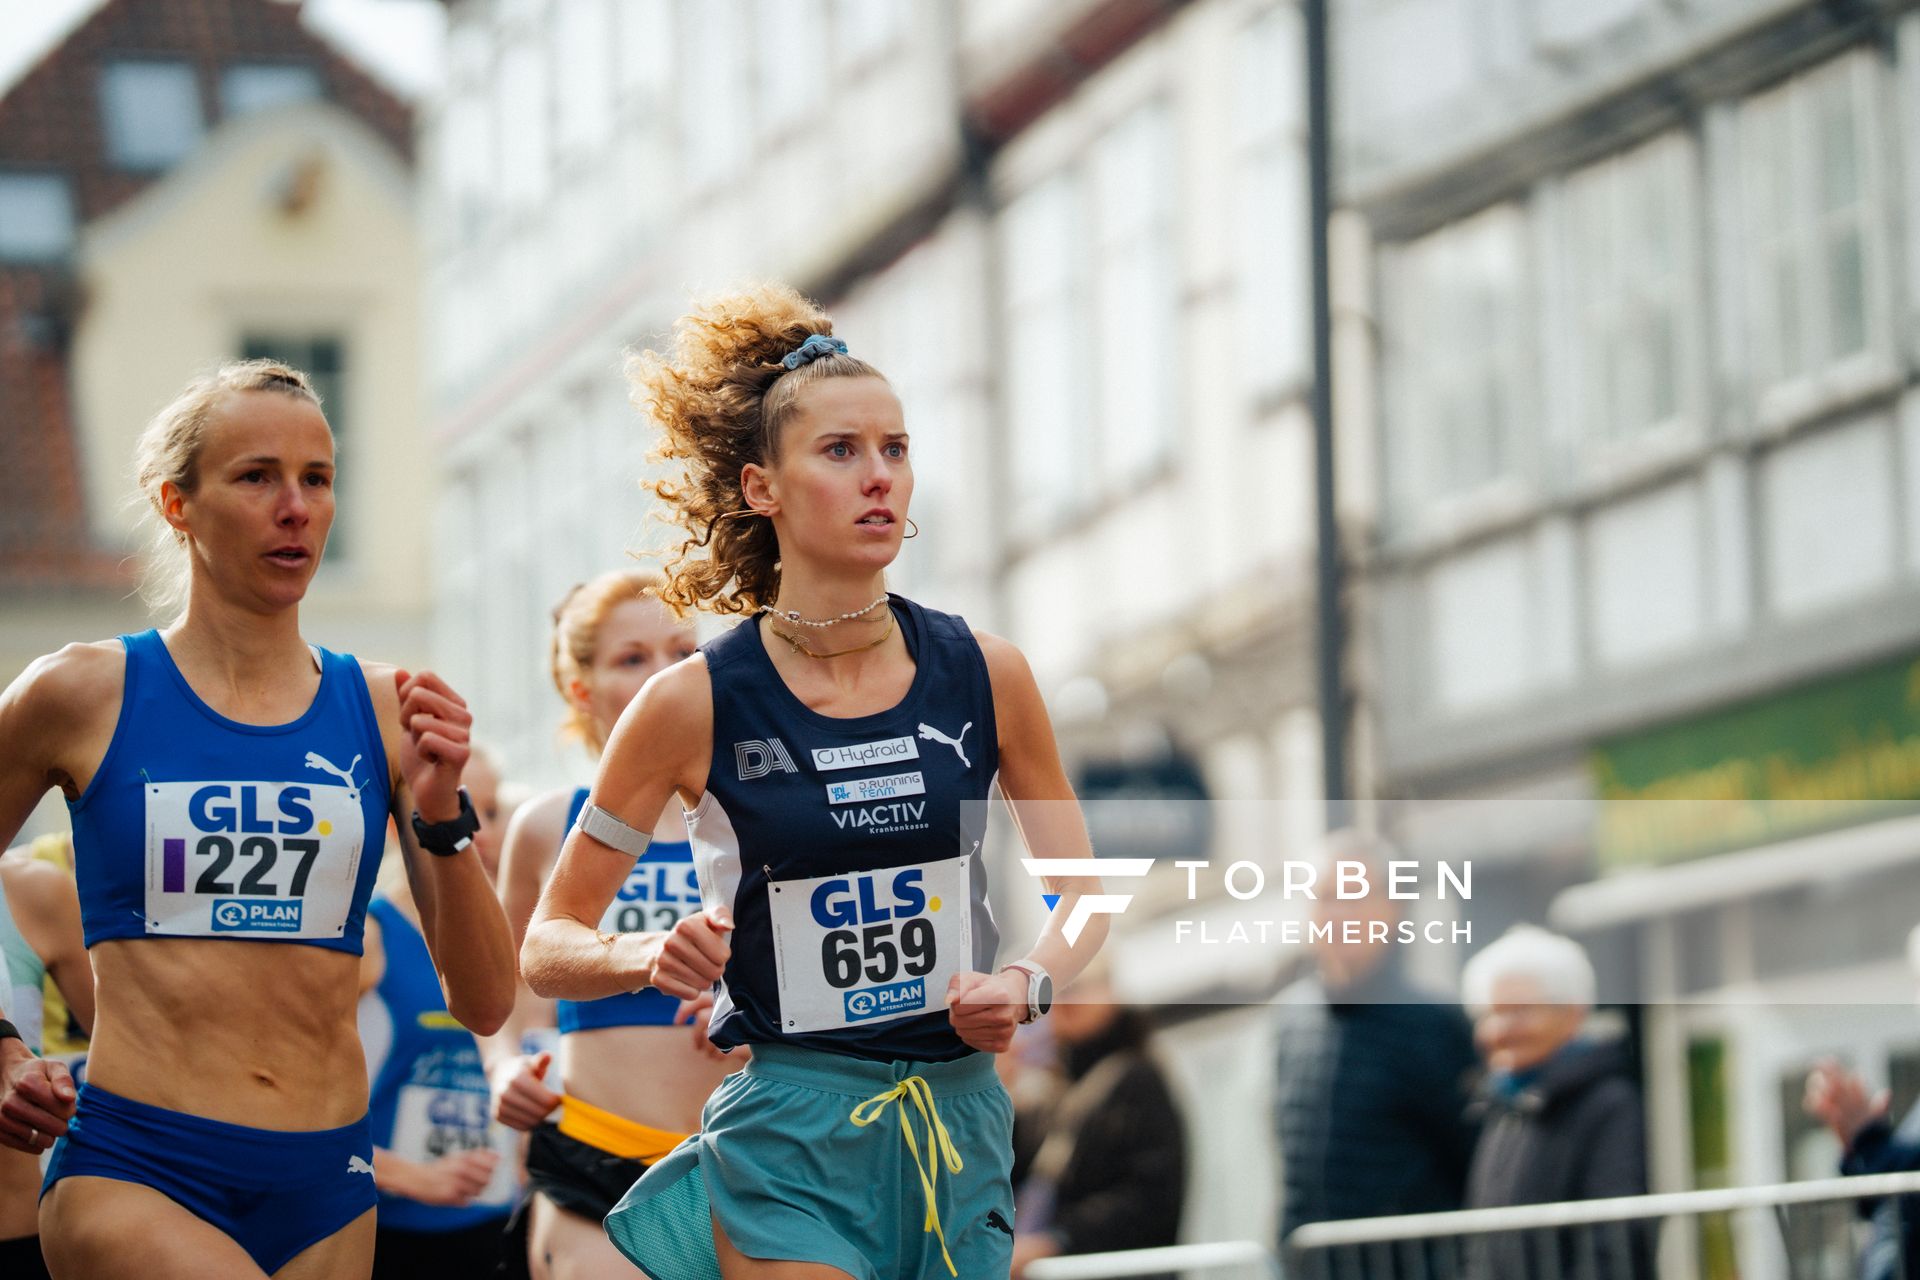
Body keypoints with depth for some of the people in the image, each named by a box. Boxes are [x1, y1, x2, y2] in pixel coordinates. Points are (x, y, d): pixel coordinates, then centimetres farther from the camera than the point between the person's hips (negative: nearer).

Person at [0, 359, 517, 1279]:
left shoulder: (386, 711, 6)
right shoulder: (82, 696, 0)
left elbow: (483, 1003, 3)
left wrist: (442, 813, -8)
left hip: (324, 1190, 4)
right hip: (131, 1171, -4)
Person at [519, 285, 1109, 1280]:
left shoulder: (985, 676, 1)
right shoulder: (696, 704, -6)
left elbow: (1082, 894, 13)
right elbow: (546, 946, 0)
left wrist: (1027, 981, -7)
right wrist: (649, 957, -20)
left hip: (960, 1122, 4)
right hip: (790, 1133, -3)